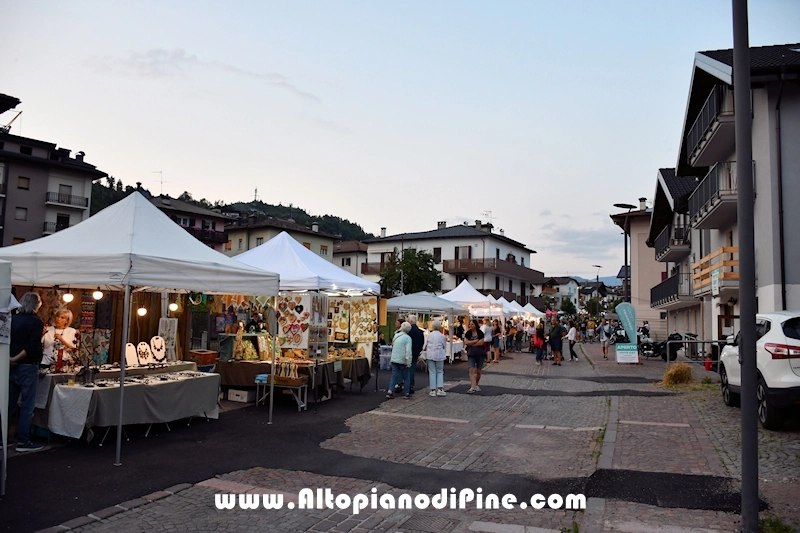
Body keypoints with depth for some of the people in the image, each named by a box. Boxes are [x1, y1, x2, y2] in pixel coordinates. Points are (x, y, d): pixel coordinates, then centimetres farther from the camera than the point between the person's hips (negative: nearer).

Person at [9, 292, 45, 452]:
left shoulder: (13, 320, 7)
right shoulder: (36, 322, -12)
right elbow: (32, 348, -21)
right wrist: (16, 359, -13)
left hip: (12, 367, 7)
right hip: (27, 367, -7)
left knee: (9, 404, 13)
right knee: (27, 405, 1)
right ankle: (23, 441, 4)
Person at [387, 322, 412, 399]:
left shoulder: (396, 335, 6)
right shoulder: (407, 338, -12)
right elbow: (408, 351, -18)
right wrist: (408, 362, -17)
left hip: (394, 359, 5)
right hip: (402, 360, -5)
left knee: (394, 376, 8)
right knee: (406, 377, 9)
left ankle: (390, 392, -3)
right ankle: (406, 393, 12)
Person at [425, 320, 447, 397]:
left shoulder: (429, 335, 2)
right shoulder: (442, 336, -1)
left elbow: (426, 345, 8)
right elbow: (445, 347, 7)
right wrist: (444, 354, 23)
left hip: (430, 355, 1)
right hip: (439, 355, -1)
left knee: (432, 372, 4)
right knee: (440, 372, 10)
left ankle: (433, 390, 4)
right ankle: (440, 389, 0)